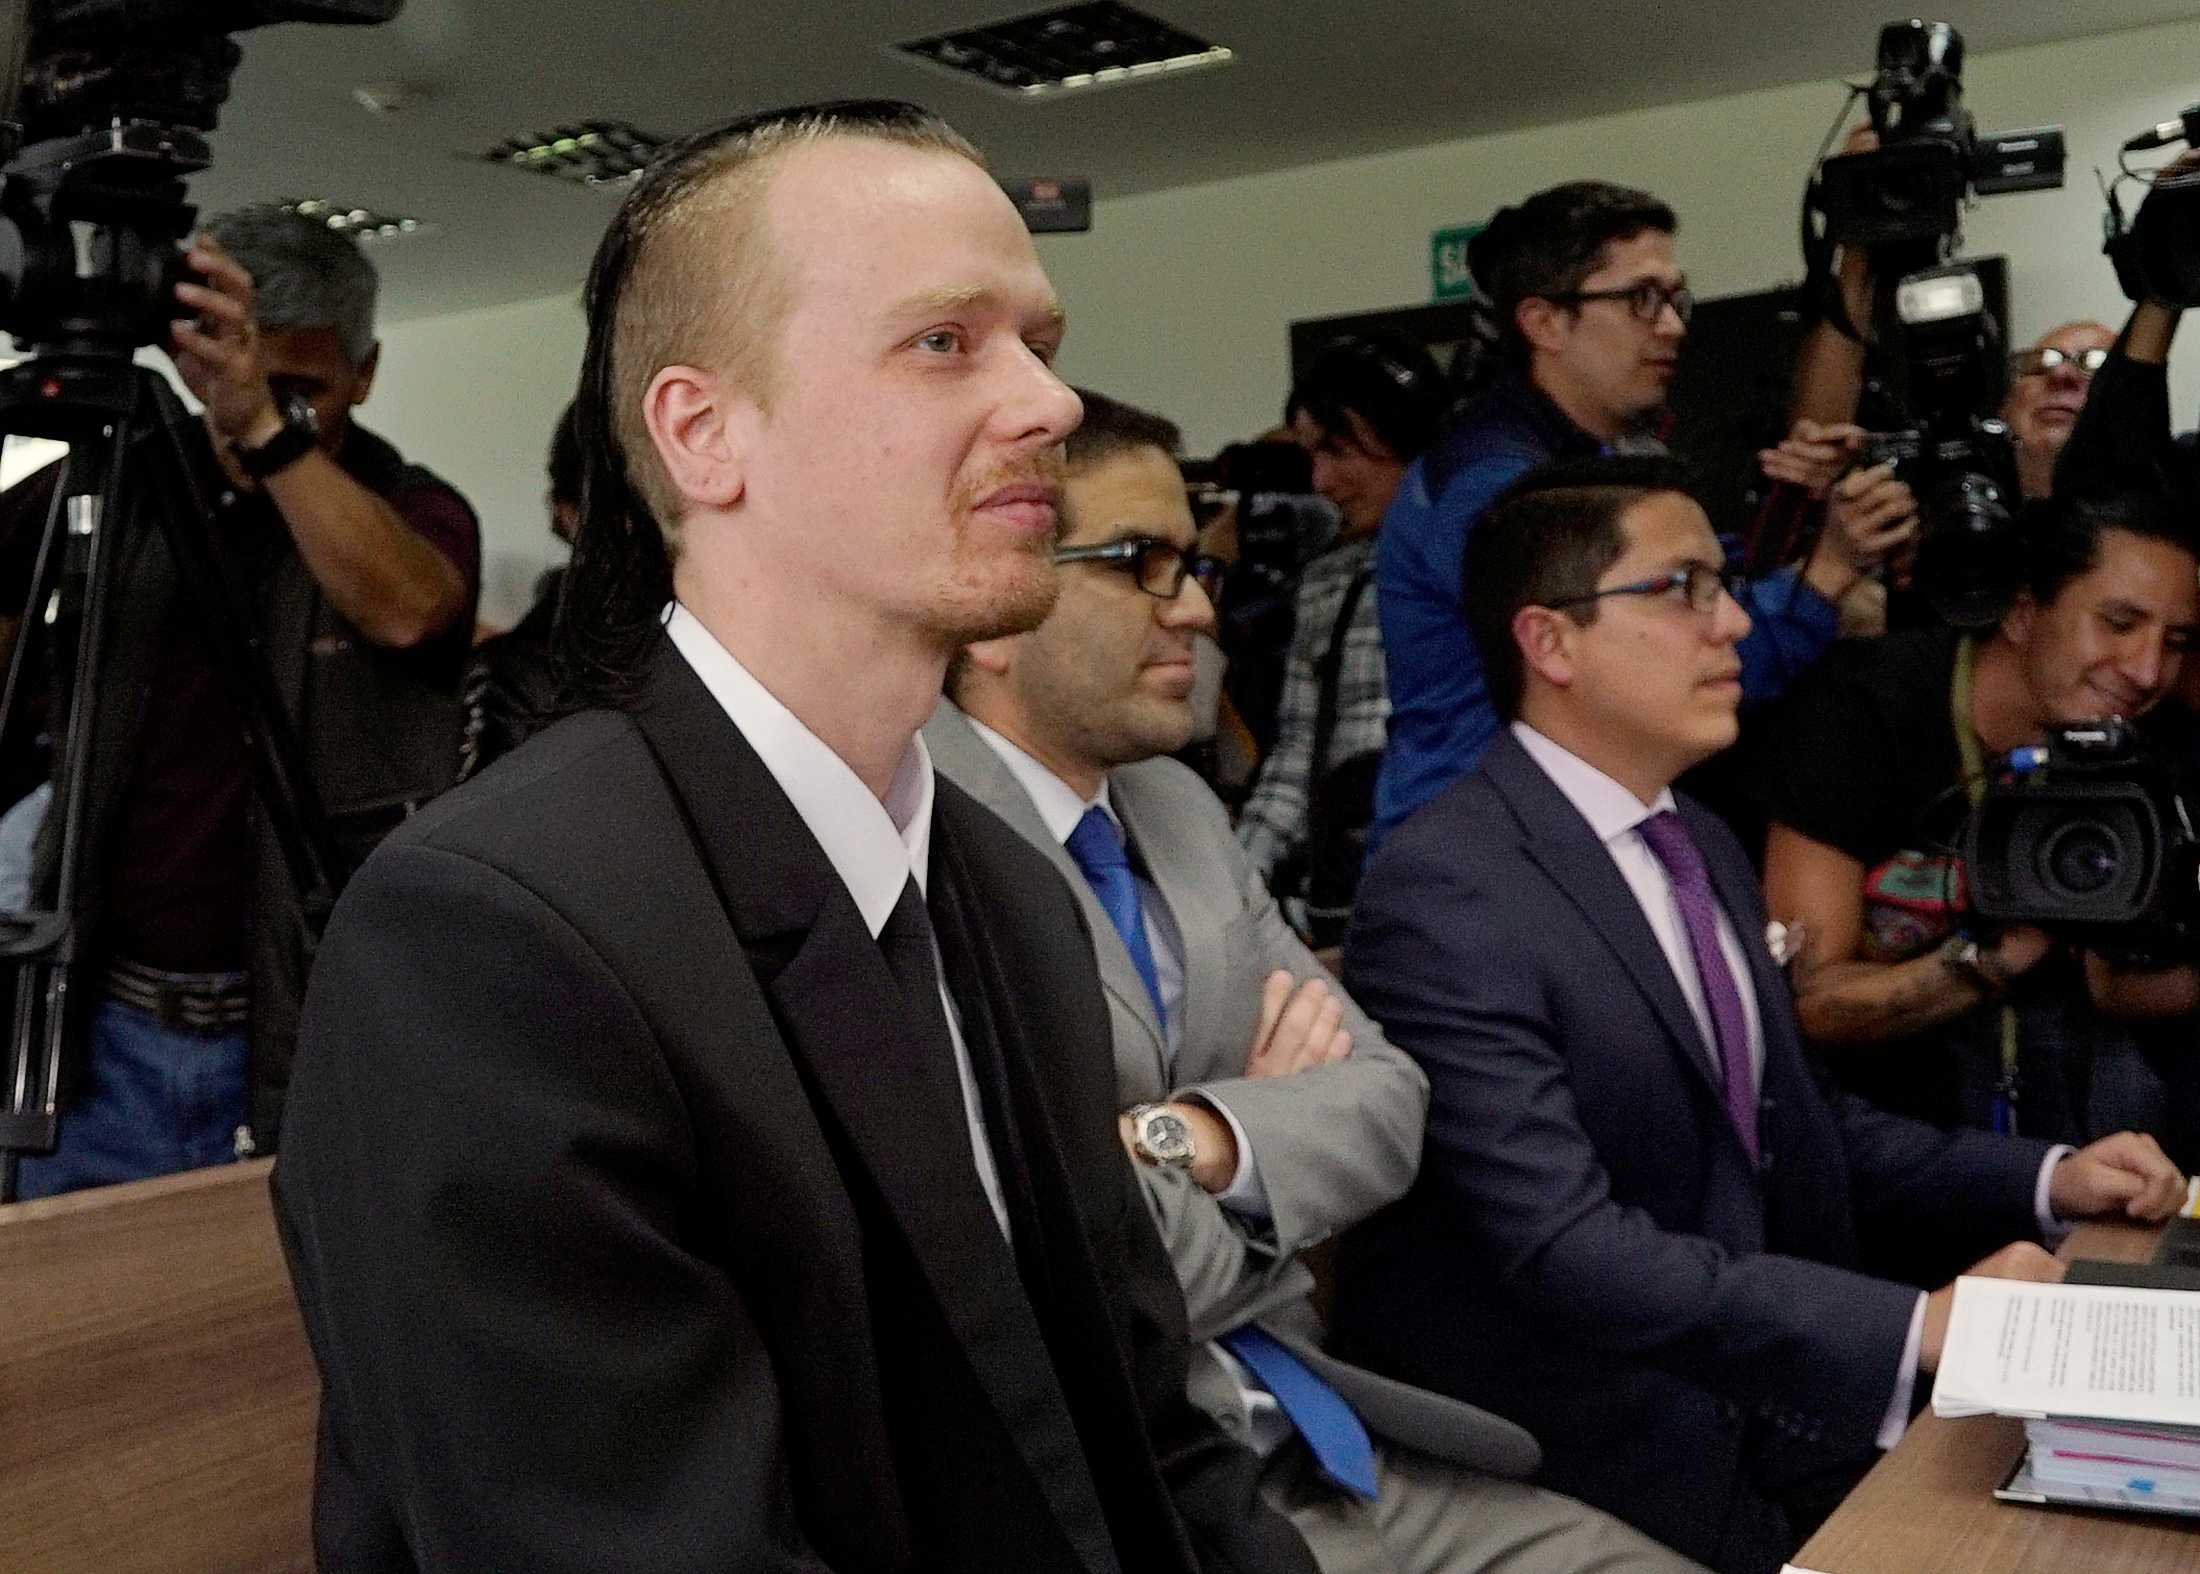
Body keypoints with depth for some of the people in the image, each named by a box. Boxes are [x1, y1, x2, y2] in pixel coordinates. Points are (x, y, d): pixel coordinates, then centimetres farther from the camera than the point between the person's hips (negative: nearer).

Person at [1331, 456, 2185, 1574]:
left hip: (1752, 1391, 8)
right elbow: (1569, 1250, -26)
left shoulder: (1704, 847, 10)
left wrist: (2044, 1180, 4)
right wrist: (1919, 1327, -28)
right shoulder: (1445, 893, -19)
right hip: (1583, 1461, -7)